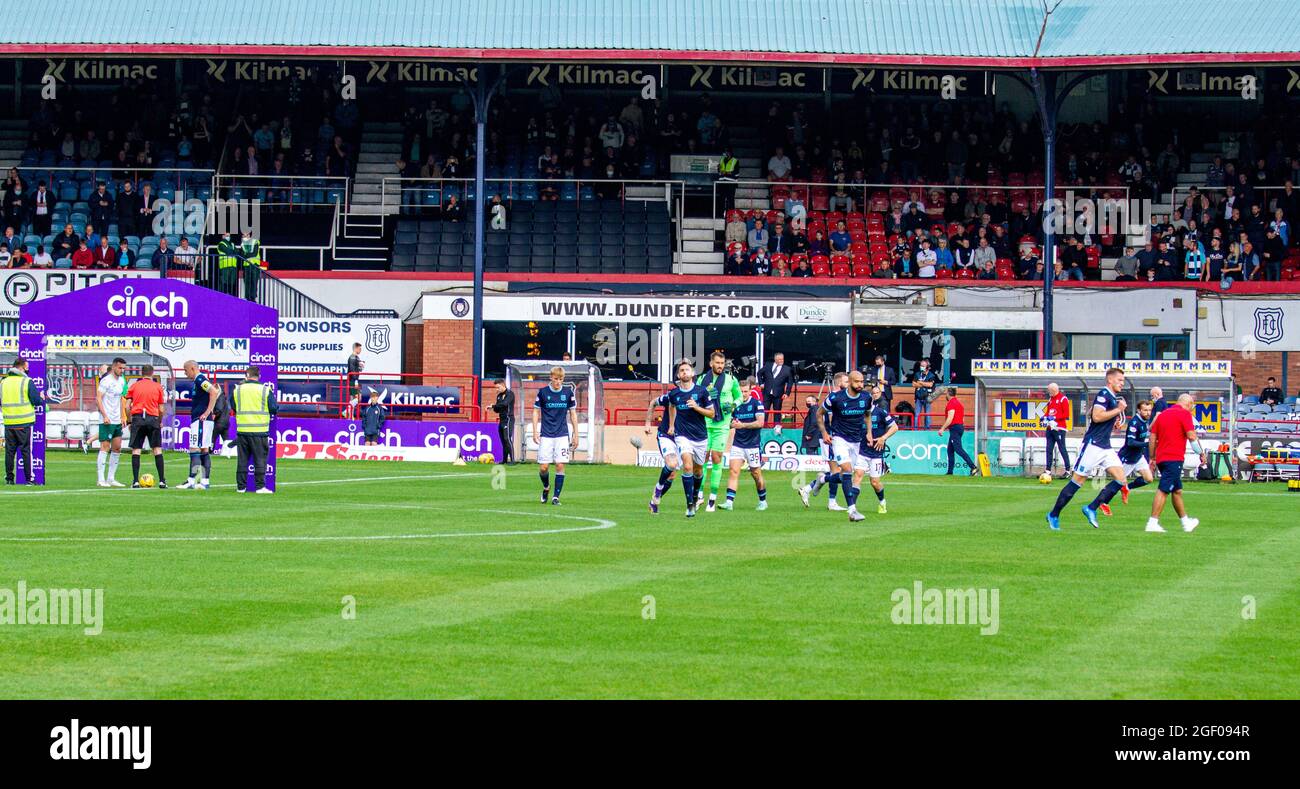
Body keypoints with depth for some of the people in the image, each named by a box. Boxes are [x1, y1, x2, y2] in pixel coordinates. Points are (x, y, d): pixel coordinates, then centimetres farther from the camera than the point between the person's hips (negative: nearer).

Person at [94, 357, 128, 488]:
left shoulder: (121, 381, 13)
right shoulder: (106, 380, -12)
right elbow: (98, 398, -16)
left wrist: (122, 417, 17)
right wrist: (104, 416, -23)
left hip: (117, 420, 8)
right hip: (107, 420, -8)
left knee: (117, 448, 8)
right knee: (105, 447, -8)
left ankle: (111, 478, 14)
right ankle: (101, 479, -6)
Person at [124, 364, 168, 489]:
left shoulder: (134, 386, 9)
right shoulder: (157, 387, 8)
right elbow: (161, 409, 6)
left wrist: (130, 421, 12)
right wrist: (160, 422, 20)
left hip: (137, 418, 0)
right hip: (153, 418, 0)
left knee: (136, 450, 2)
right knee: (157, 450, 3)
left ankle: (135, 481, -5)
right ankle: (162, 481, -2)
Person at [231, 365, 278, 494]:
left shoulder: (238, 390, 3)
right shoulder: (265, 390, -5)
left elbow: (233, 406, 14)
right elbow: (274, 409, -5)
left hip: (242, 430, 3)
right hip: (259, 430, -3)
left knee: (242, 459, 9)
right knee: (260, 459, 3)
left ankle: (241, 486, 10)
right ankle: (260, 486, 0)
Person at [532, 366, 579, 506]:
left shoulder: (568, 392, 3)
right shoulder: (543, 392, -1)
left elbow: (573, 414, 9)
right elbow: (536, 411, 6)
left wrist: (575, 435, 8)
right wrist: (535, 431, -2)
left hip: (562, 435, 1)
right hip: (546, 435, 0)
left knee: (560, 465, -8)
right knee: (544, 467, -3)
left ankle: (556, 496, -1)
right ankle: (546, 487, 27)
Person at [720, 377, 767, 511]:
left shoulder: (757, 403, -5)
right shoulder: (736, 405, 7)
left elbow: (760, 423, -14)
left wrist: (743, 425, -19)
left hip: (752, 444, -3)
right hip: (737, 444, 3)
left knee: (756, 474, 6)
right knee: (733, 471, -11)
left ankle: (763, 501, 24)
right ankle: (729, 502, -17)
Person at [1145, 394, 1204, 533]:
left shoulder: (1163, 414, 18)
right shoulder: (1184, 413, -4)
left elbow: (1152, 438, 17)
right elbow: (1191, 436, -12)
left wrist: (1152, 457, 19)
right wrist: (1201, 453, -3)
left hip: (1161, 458, 8)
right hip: (1174, 458, -8)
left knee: (1177, 491, 17)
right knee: (1163, 490, -11)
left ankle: (1186, 522, 26)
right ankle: (1152, 523, -16)